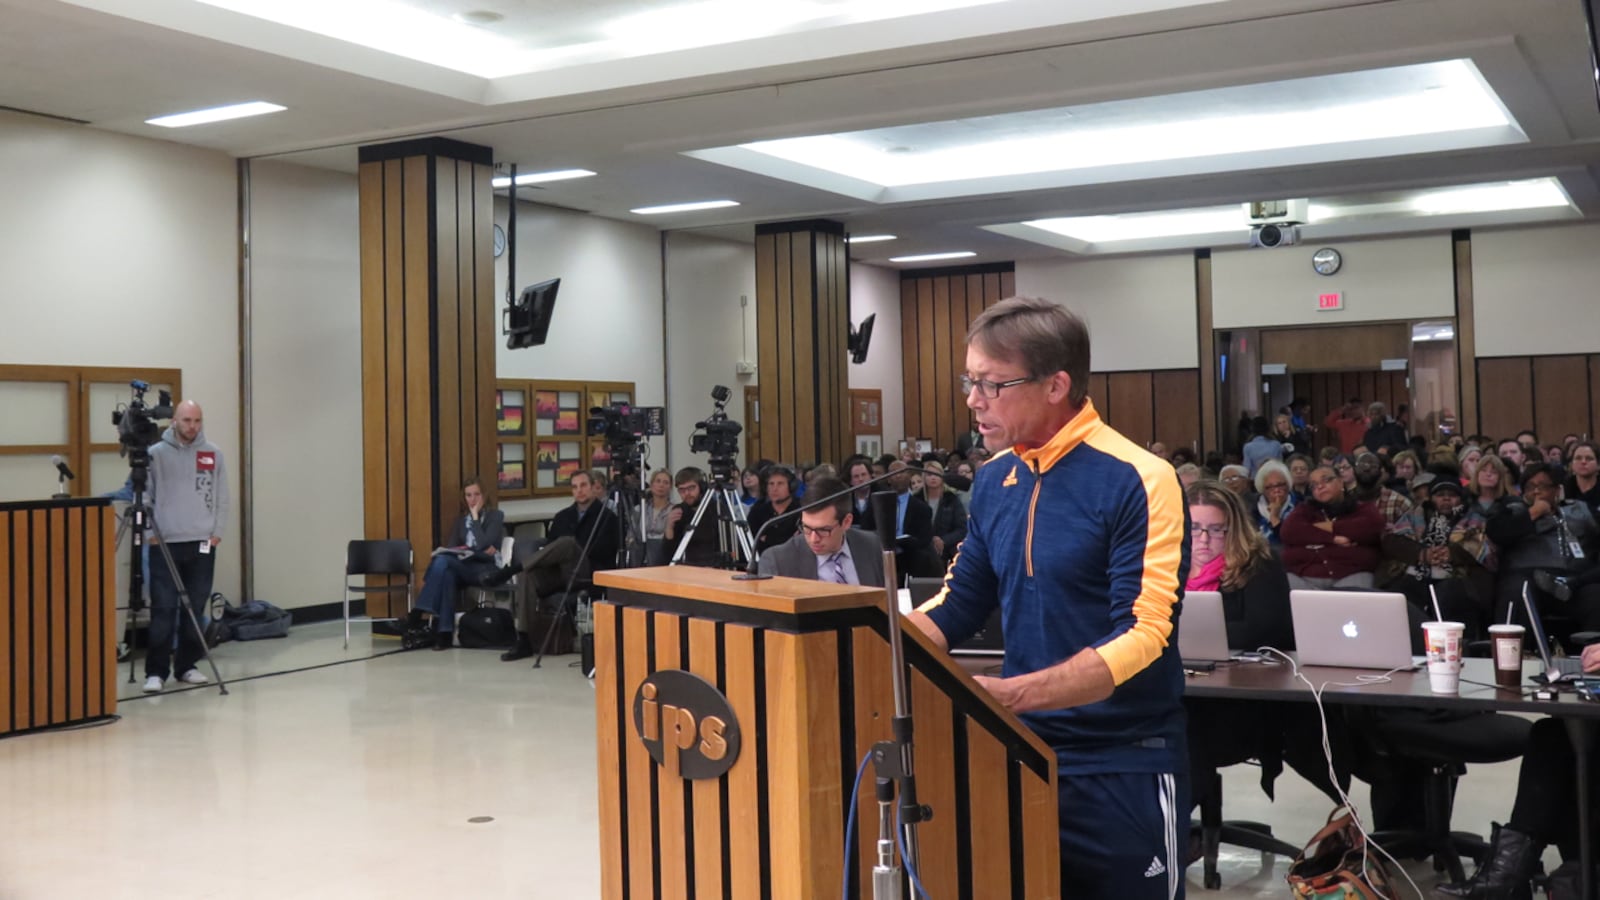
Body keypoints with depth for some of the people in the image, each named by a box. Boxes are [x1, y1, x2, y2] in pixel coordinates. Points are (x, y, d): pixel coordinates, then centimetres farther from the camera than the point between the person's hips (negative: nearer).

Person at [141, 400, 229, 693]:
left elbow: (222, 498, 9)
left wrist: (217, 533, 2)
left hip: (202, 543, 3)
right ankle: (156, 671, 0)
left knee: (195, 609, 6)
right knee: (163, 610, -5)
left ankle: (187, 666, 16)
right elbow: (144, 497, 1)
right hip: (165, 543, -3)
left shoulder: (213, 454, 7)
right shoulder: (156, 453, -1)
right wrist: (150, 533, -5)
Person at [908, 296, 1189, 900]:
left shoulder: (1137, 481, -16)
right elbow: (961, 602, 12)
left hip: (1123, 763, -6)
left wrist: (1010, 694, -32)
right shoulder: (994, 480, 5)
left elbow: (1141, 635, -22)